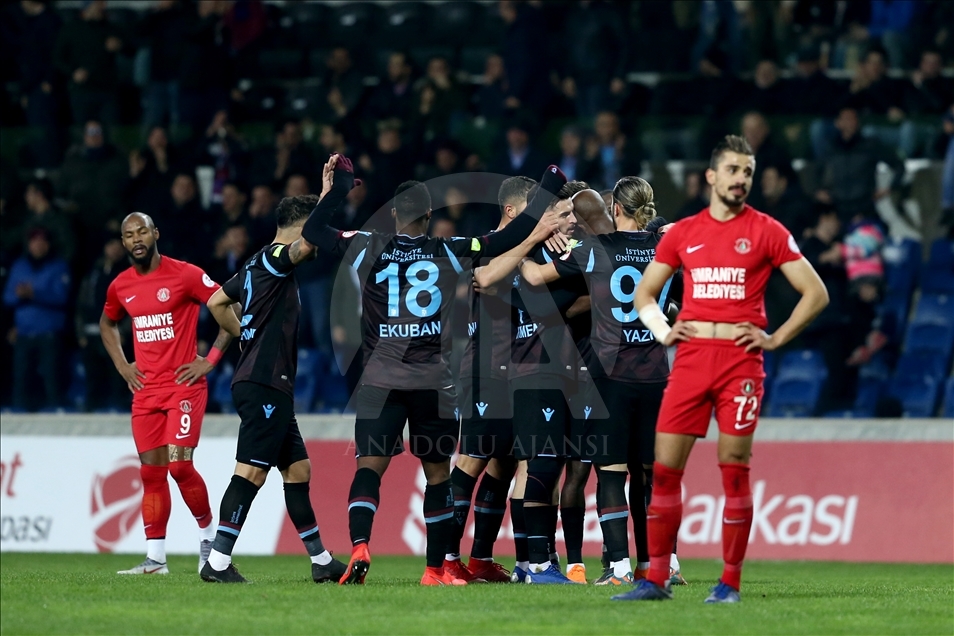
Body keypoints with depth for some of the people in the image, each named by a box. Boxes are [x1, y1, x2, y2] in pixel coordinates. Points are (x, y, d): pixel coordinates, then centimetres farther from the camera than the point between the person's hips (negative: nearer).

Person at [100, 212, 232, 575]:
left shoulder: (185, 275, -9)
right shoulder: (121, 287, 8)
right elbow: (107, 324, 29)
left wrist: (210, 360, -8)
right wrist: (121, 365, 14)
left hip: (184, 385, -5)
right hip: (145, 390, 5)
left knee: (179, 464, -15)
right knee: (151, 473, 3)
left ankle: (209, 534, 7)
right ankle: (155, 558, 5)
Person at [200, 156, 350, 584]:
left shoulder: (258, 266, 18)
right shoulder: (273, 259, -10)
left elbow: (217, 302, 27)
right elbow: (305, 245, -32)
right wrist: (327, 195, -31)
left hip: (269, 385, 11)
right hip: (264, 384, -11)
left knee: (298, 469, 14)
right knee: (251, 472, -13)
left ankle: (321, 561, 19)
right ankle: (217, 562, -15)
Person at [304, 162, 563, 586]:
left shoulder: (368, 249, 2)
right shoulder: (450, 253, 2)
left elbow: (313, 232, 11)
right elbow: (509, 239, 4)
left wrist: (333, 189, 21)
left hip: (381, 380, 0)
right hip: (434, 381, 0)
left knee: (369, 466, -4)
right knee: (438, 472, 10)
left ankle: (359, 548, -26)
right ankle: (436, 569, 14)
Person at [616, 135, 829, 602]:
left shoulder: (766, 232, 3)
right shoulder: (682, 233, 11)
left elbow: (816, 293, 3)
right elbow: (644, 292, 21)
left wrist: (775, 338, -3)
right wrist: (662, 332, 5)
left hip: (740, 360, -3)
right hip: (690, 358, 3)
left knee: (734, 468, -4)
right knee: (665, 466, -1)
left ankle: (730, 582, 2)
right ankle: (656, 579, 5)